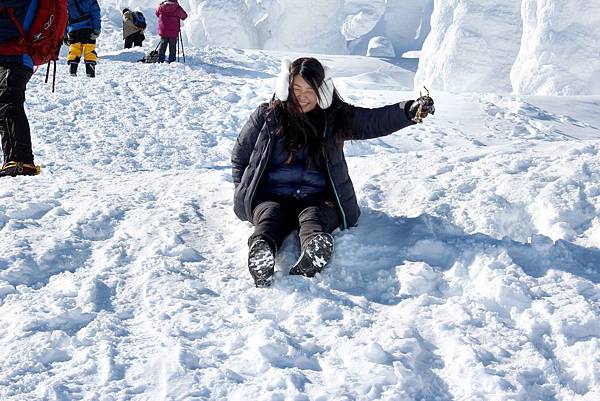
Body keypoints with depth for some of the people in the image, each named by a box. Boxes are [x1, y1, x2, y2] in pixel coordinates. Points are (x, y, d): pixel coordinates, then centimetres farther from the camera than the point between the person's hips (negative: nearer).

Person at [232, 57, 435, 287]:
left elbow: (376, 121, -2)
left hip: (317, 198, 0)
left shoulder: (336, 118, 10)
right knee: (270, 216, -34)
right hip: (270, 198, 0)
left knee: (313, 218, -35)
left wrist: (411, 111, -20)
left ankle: (311, 261, -70)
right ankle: (260, 252, -70)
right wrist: (246, 193, 8)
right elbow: (239, 157, 19)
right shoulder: (266, 117, 10)